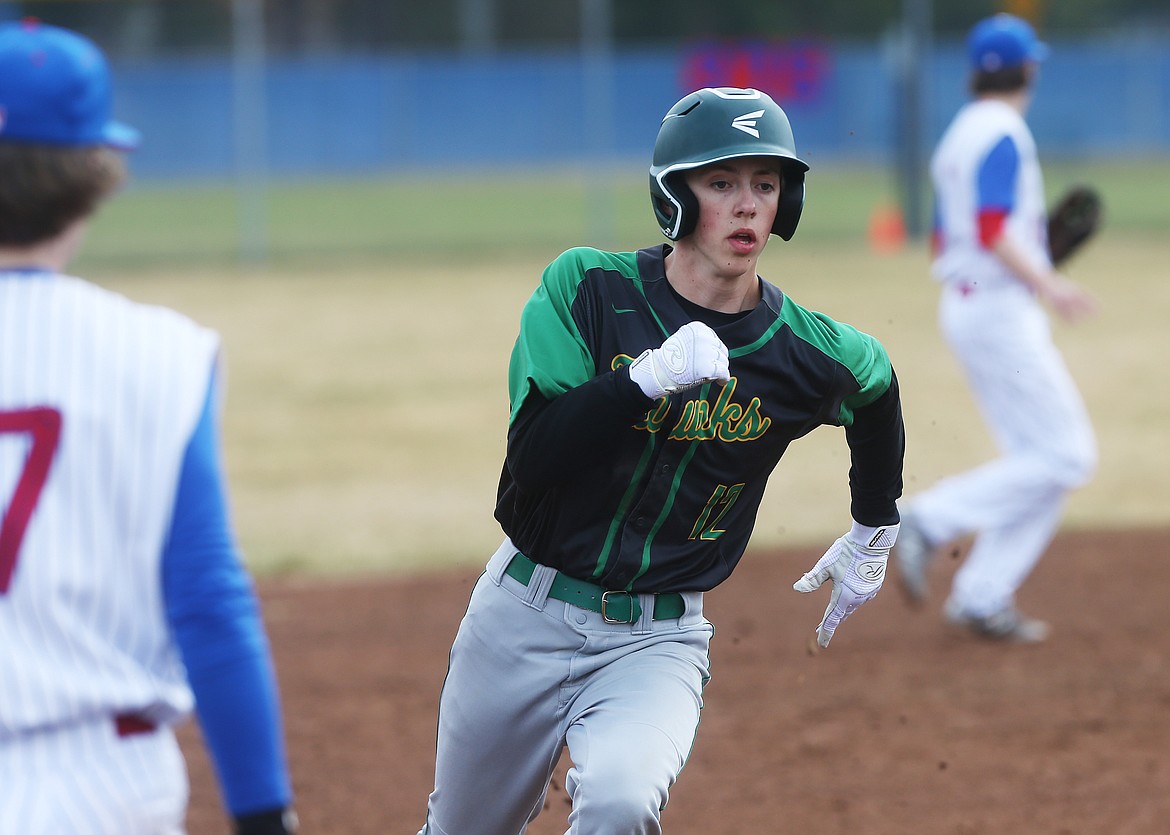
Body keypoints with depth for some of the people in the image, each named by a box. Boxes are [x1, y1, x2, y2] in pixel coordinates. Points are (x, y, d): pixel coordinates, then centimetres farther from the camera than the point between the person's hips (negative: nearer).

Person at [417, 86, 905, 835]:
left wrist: (874, 536, 26)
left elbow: (878, 387, 18)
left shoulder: (811, 357, -7)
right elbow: (531, 463, -20)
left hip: (658, 640, -1)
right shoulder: (587, 289, -11)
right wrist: (651, 377, -31)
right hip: (525, 614, 1)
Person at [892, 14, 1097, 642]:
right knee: (1063, 456, -9)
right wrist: (1047, 284, -31)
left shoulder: (959, 136, 15)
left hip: (964, 304, 10)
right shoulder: (1003, 135, -13)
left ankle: (981, 597, 3)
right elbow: (992, 230, -24)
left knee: (1041, 459, 8)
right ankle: (930, 522, -12)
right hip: (1000, 308, -10)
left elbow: (943, 238, 20)